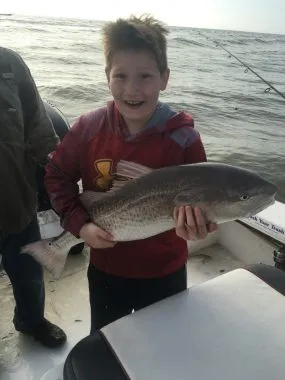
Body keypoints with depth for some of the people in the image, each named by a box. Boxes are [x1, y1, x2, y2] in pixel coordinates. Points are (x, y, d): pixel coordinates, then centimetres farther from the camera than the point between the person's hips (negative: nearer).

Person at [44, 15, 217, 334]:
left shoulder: (184, 138, -20)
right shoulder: (89, 128, -15)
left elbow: (200, 200, -12)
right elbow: (56, 176, -3)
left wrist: (195, 224, -34)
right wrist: (79, 224, -16)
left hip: (165, 273, -1)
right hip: (105, 268, 2)